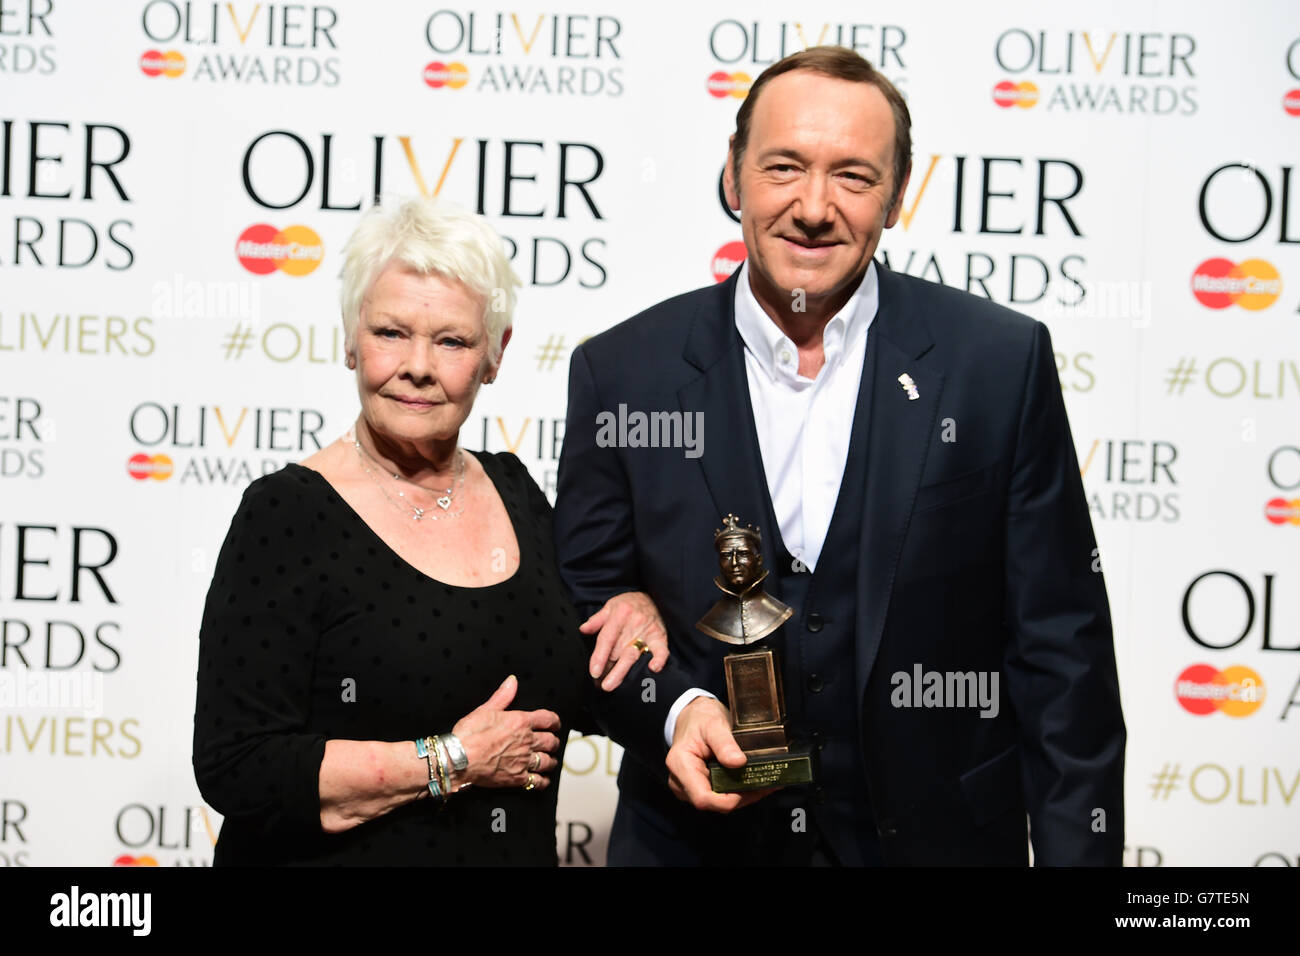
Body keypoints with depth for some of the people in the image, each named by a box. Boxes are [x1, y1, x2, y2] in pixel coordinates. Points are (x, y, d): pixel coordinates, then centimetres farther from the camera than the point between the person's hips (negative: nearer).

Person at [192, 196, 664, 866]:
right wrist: (453, 762, -20)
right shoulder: (287, 513, -15)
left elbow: (569, 696, 14)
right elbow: (236, 772, -21)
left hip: (521, 855, 5)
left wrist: (631, 611, -6)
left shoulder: (513, 490, 2)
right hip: (341, 859, -5)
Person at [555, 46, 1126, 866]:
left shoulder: (1002, 362, -8)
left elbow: (1059, 649, -5)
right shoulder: (622, 373, -5)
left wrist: (1078, 852, -8)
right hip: (698, 838, 1)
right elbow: (584, 610, 1)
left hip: (938, 835, 0)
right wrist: (673, 710, -17)